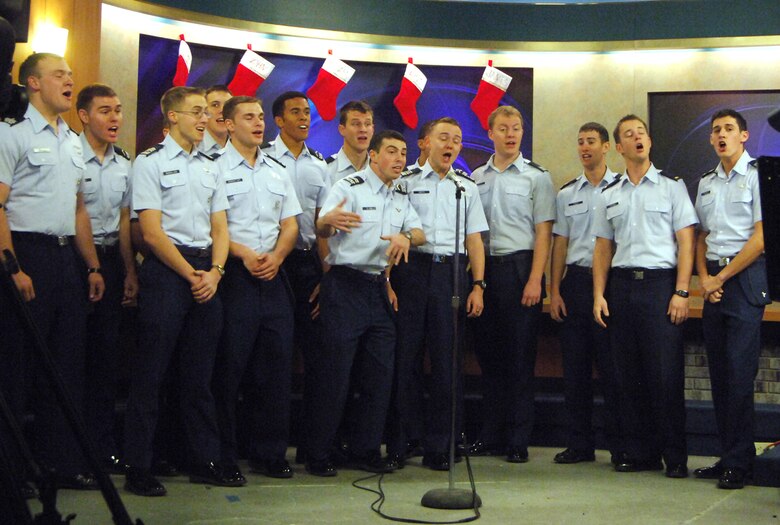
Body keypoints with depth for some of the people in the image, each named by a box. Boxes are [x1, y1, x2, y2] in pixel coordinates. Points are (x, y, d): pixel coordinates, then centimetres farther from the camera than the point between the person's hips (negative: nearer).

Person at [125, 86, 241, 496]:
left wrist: (214, 272, -3)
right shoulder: (150, 162, -2)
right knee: (150, 371, -3)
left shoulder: (211, 168, 17)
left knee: (199, 373, 11)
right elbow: (151, 232, -9)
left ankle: (205, 461, 18)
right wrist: (191, 276, -11)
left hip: (206, 273, 6)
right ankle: (138, 469, 4)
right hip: (165, 270, -6)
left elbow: (219, 228, 14)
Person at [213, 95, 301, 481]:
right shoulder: (215, 169, -1)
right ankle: (223, 456, 6)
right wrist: (243, 253, -16)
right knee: (228, 367, -3)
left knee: (277, 366, 6)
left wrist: (276, 256, -3)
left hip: (273, 276, 6)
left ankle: (270, 453, 16)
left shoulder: (278, 172, 18)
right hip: (234, 275, -6)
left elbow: (290, 225, 15)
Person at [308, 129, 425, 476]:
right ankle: (318, 456, 5)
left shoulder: (401, 196, 14)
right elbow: (321, 229, -21)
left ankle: (366, 451, 19)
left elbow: (419, 233, 12)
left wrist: (406, 236, -13)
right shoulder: (350, 187, -8)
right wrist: (330, 220, -46)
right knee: (335, 373, -5)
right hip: (345, 285, -7)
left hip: (378, 288, 7)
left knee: (380, 373, 8)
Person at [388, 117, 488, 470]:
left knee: (446, 362, 1)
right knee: (404, 356, -2)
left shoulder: (467, 187, 17)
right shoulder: (407, 181, 7)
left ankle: (438, 448, 10)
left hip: (452, 273, 3)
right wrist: (388, 282, -7)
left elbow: (474, 240, 14)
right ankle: (396, 444, 7)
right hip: (412, 271, -2)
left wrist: (478, 285, 5)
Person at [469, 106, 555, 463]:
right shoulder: (476, 177, 14)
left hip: (520, 266, -4)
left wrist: (535, 279, -13)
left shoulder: (536, 177, 1)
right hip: (485, 267, 4)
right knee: (489, 353, 8)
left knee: (520, 356, -1)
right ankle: (490, 436, 17)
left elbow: (543, 232, -4)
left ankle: (518, 441, 6)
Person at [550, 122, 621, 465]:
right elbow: (560, 244, 13)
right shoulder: (567, 193, 14)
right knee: (575, 366, 6)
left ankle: (619, 444, 9)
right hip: (575, 281, 4)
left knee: (612, 366, -2)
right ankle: (580, 443, 15)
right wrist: (554, 290, 5)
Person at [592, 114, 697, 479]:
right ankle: (639, 452, 15)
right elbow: (603, 248, 14)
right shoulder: (609, 196, 15)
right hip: (622, 285, 4)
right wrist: (599, 295, 4)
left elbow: (686, 242, -1)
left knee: (666, 373, -5)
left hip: (661, 284, -4)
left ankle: (675, 456, 4)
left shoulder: (671, 187, 5)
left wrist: (681, 292, -10)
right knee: (629, 374, 5)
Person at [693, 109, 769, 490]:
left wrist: (722, 277, -9)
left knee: (739, 371, -9)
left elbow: (761, 236, -10)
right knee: (719, 372, 7)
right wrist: (704, 277, 2)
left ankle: (739, 463, -4)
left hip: (745, 276, -7)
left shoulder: (757, 175, -3)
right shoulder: (707, 182, 18)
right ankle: (727, 456, 13)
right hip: (713, 281, 7)